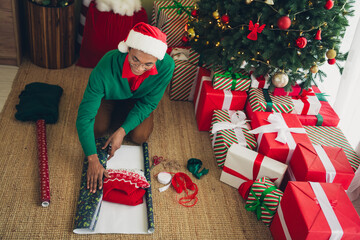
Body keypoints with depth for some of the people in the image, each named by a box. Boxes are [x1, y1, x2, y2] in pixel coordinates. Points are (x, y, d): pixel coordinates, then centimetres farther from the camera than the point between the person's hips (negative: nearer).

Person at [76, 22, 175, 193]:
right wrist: (93, 160, -42)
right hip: (110, 96, -1)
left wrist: (122, 131, -30)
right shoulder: (107, 65, -42)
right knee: (96, 130, -18)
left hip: (138, 100, 1)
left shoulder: (166, 66, -37)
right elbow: (84, 116, -38)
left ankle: (122, 120, 18)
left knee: (140, 137, -16)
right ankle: (115, 115, 16)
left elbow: (148, 103, -21)